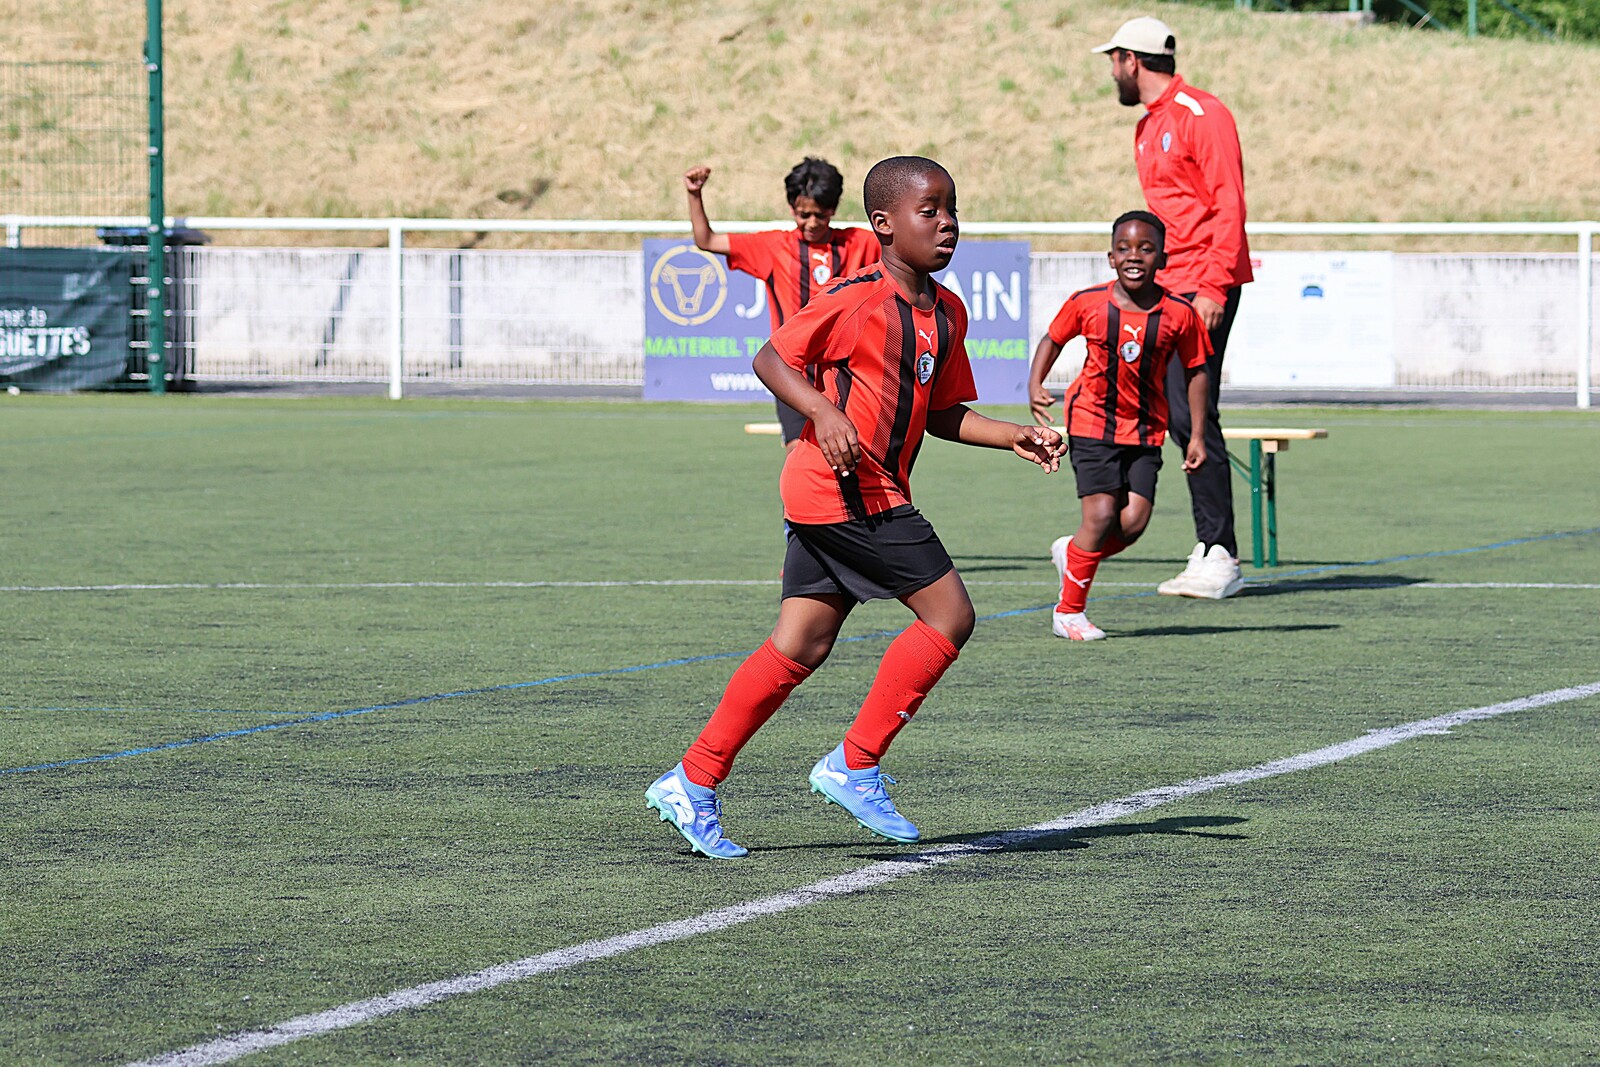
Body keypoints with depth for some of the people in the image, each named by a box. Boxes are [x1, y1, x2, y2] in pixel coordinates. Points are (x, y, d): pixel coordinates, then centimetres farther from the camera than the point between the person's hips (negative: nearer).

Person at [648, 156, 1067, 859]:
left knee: (801, 646, 7)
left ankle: (694, 784, 10)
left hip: (875, 495, 9)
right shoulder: (857, 299, -12)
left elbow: (944, 412, 22)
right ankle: (855, 767, -2)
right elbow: (773, 359, -8)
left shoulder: (947, 312, 14)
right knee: (949, 615, -10)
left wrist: (1015, 438, 10)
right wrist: (824, 411, -23)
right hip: (844, 487, -9)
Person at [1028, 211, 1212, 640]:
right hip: (1093, 422, -2)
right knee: (1102, 515, -13)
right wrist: (1035, 385, -6)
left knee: (1133, 522, -10)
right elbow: (1053, 339, 9)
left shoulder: (1180, 315, -7)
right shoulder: (1087, 303, -9)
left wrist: (1197, 436, 2)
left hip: (1145, 430, 2)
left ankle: (1072, 552, 22)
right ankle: (1069, 611, 3)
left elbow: (1196, 371, 4)